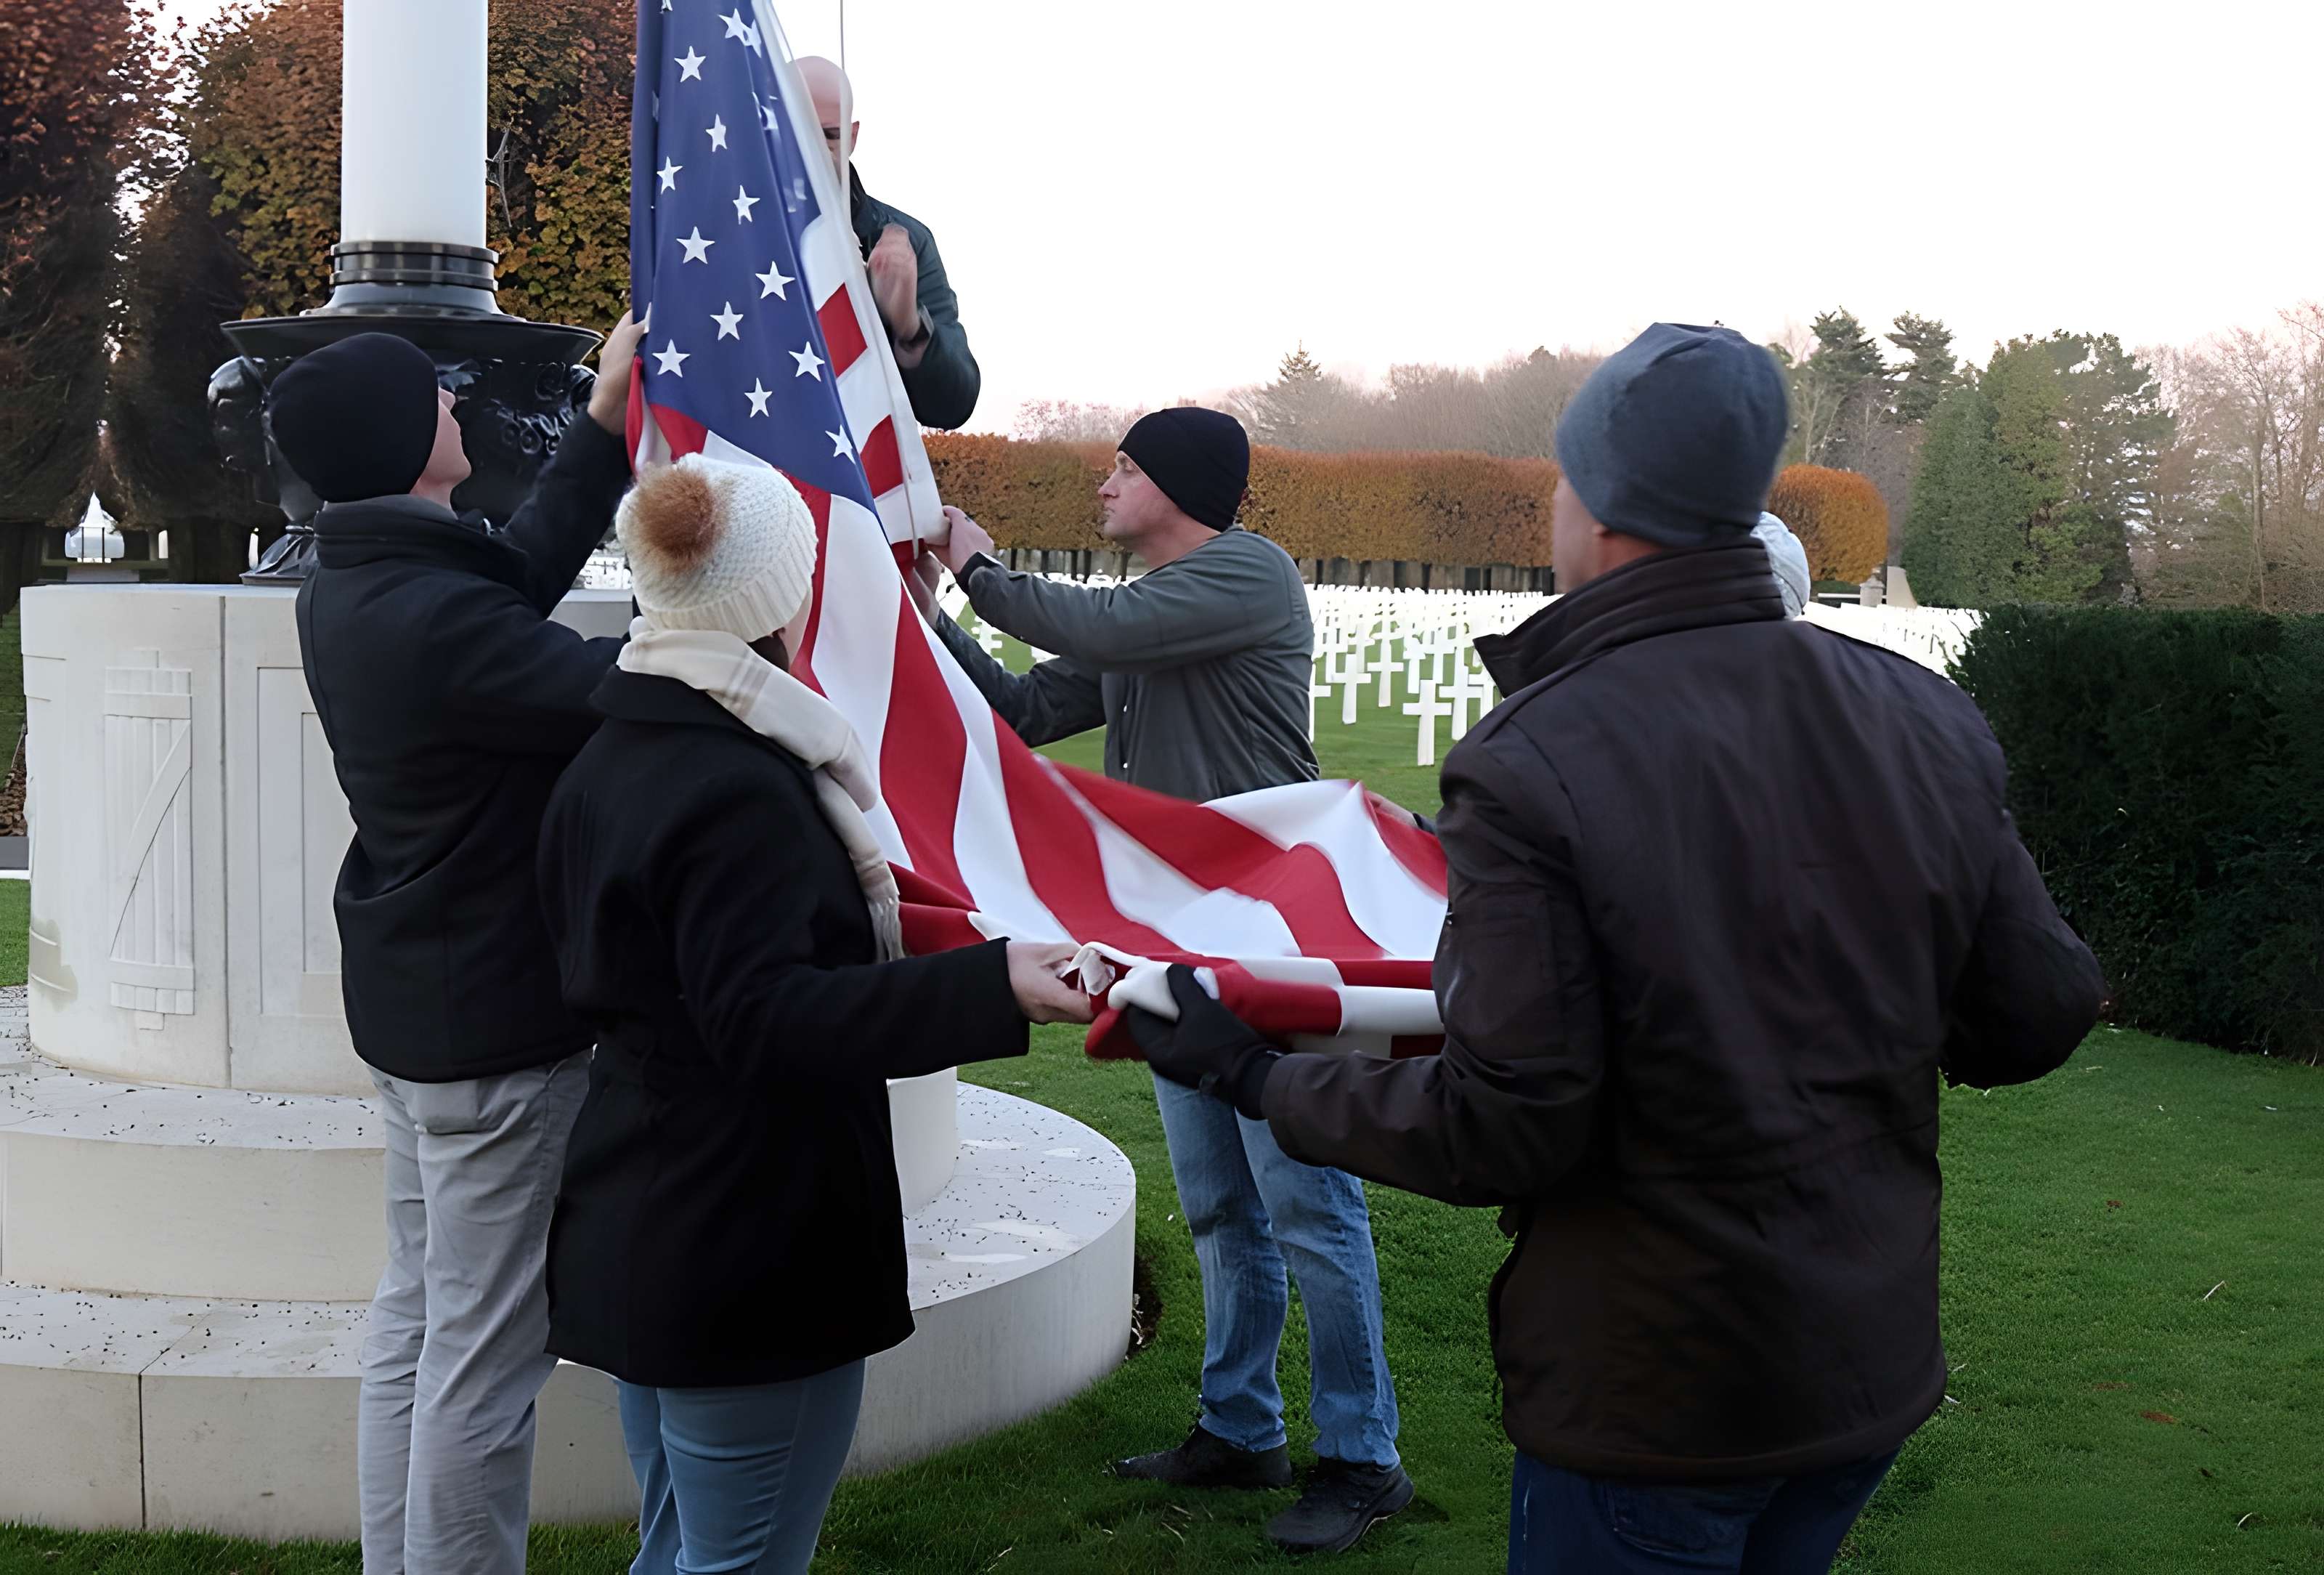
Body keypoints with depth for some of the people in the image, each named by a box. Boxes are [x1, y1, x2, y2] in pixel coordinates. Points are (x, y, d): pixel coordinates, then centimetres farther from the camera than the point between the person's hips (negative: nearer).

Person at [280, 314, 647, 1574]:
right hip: (502, 1022, -10)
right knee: (483, 1356, -2)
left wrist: (606, 420, 18)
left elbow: (527, 570, 16)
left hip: (412, 1006, 10)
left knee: (416, 1317, 19)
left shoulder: (347, 590, 5)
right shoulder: (439, 617, -26)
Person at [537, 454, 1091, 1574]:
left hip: (636, 1227, 10)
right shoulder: (736, 790, -21)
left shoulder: (616, 757, 10)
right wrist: (989, 989, -36)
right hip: (747, 1259, -10)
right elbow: (770, 1018, -28)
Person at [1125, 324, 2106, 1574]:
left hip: (1657, 1400, -6)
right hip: (1876, 1365, 6)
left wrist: (1257, 1077, -7)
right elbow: (2040, 1016, 2)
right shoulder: (1924, 721, -4)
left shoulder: (1528, 768, -22)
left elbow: (1500, 1132, -21)